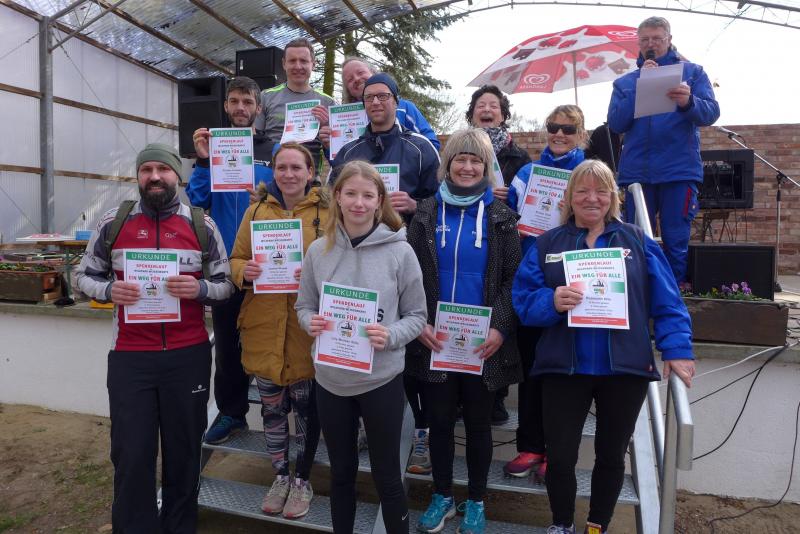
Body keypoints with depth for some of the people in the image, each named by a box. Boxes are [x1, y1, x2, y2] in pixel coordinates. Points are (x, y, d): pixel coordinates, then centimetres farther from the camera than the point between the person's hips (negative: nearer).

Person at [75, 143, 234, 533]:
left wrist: (199, 288, -17)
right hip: (130, 356, 0)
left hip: (189, 355, 0)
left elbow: (226, 283, 4)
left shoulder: (203, 226, 2)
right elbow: (84, 274, 11)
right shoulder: (112, 224, 3)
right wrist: (108, 290, -11)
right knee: (131, 455, 5)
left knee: (184, 450, 13)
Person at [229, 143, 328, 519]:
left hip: (308, 329, -2)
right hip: (264, 328, 3)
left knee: (305, 406, 9)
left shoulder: (327, 213, -1)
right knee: (272, 406, 13)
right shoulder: (256, 211, 7)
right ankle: (281, 477, 34)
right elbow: (236, 260, 10)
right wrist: (244, 271, -12)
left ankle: (302, 480, 31)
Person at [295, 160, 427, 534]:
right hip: (330, 379, 3)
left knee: (386, 476, 13)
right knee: (341, 472, 21)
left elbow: (416, 316, -3)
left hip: (382, 380, -2)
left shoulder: (400, 251, -9)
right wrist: (312, 323, -14)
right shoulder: (318, 250, -1)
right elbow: (303, 306, 8)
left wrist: (391, 336, -22)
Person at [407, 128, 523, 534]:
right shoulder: (426, 213, 4)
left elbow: (513, 280, -2)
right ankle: (442, 495, 33)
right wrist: (419, 324, -9)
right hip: (435, 340, 1)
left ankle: (476, 501, 32)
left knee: (478, 422, 12)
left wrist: (500, 328, -14)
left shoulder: (500, 216, 2)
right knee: (440, 420, 12)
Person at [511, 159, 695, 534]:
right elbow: (523, 297, -3)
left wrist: (677, 349, -11)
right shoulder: (547, 244, 4)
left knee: (611, 456, 16)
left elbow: (667, 303, 0)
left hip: (625, 369, 1)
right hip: (564, 367, 0)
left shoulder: (638, 242, 4)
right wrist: (551, 302, -22)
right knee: (559, 457, 5)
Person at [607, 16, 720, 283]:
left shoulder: (692, 72, 9)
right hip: (636, 172, 2)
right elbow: (616, 123, -2)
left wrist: (688, 102, -25)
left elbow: (711, 113, -4)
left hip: (679, 170, -1)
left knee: (676, 243, -1)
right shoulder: (625, 82, 13)